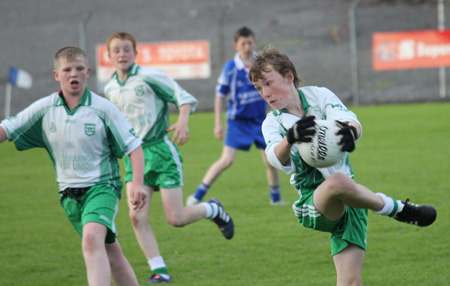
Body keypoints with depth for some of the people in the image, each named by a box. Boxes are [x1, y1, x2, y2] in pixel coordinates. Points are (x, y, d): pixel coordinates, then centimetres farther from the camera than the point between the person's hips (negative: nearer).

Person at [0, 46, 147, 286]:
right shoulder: (44, 109, 1)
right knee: (110, 254, 12)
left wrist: (137, 183, -16)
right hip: (69, 193, 4)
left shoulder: (103, 109, -8)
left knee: (92, 238, -30)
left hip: (101, 187, -4)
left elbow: (133, 146, -5)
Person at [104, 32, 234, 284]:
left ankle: (213, 210, 26)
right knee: (137, 216, -11)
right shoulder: (110, 89, 11)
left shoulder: (149, 76, -7)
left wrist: (183, 121, -25)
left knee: (176, 218, -6)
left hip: (160, 149, -5)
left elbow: (184, 97, -8)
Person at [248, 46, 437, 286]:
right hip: (313, 202, -2)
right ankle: (398, 210, -16)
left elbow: (352, 122, -16)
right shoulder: (272, 123, 1)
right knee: (338, 182, -37)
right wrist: (290, 138, -44)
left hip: (349, 201, 2)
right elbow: (278, 160, -21)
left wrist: (350, 131, -41)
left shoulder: (319, 96, 4)